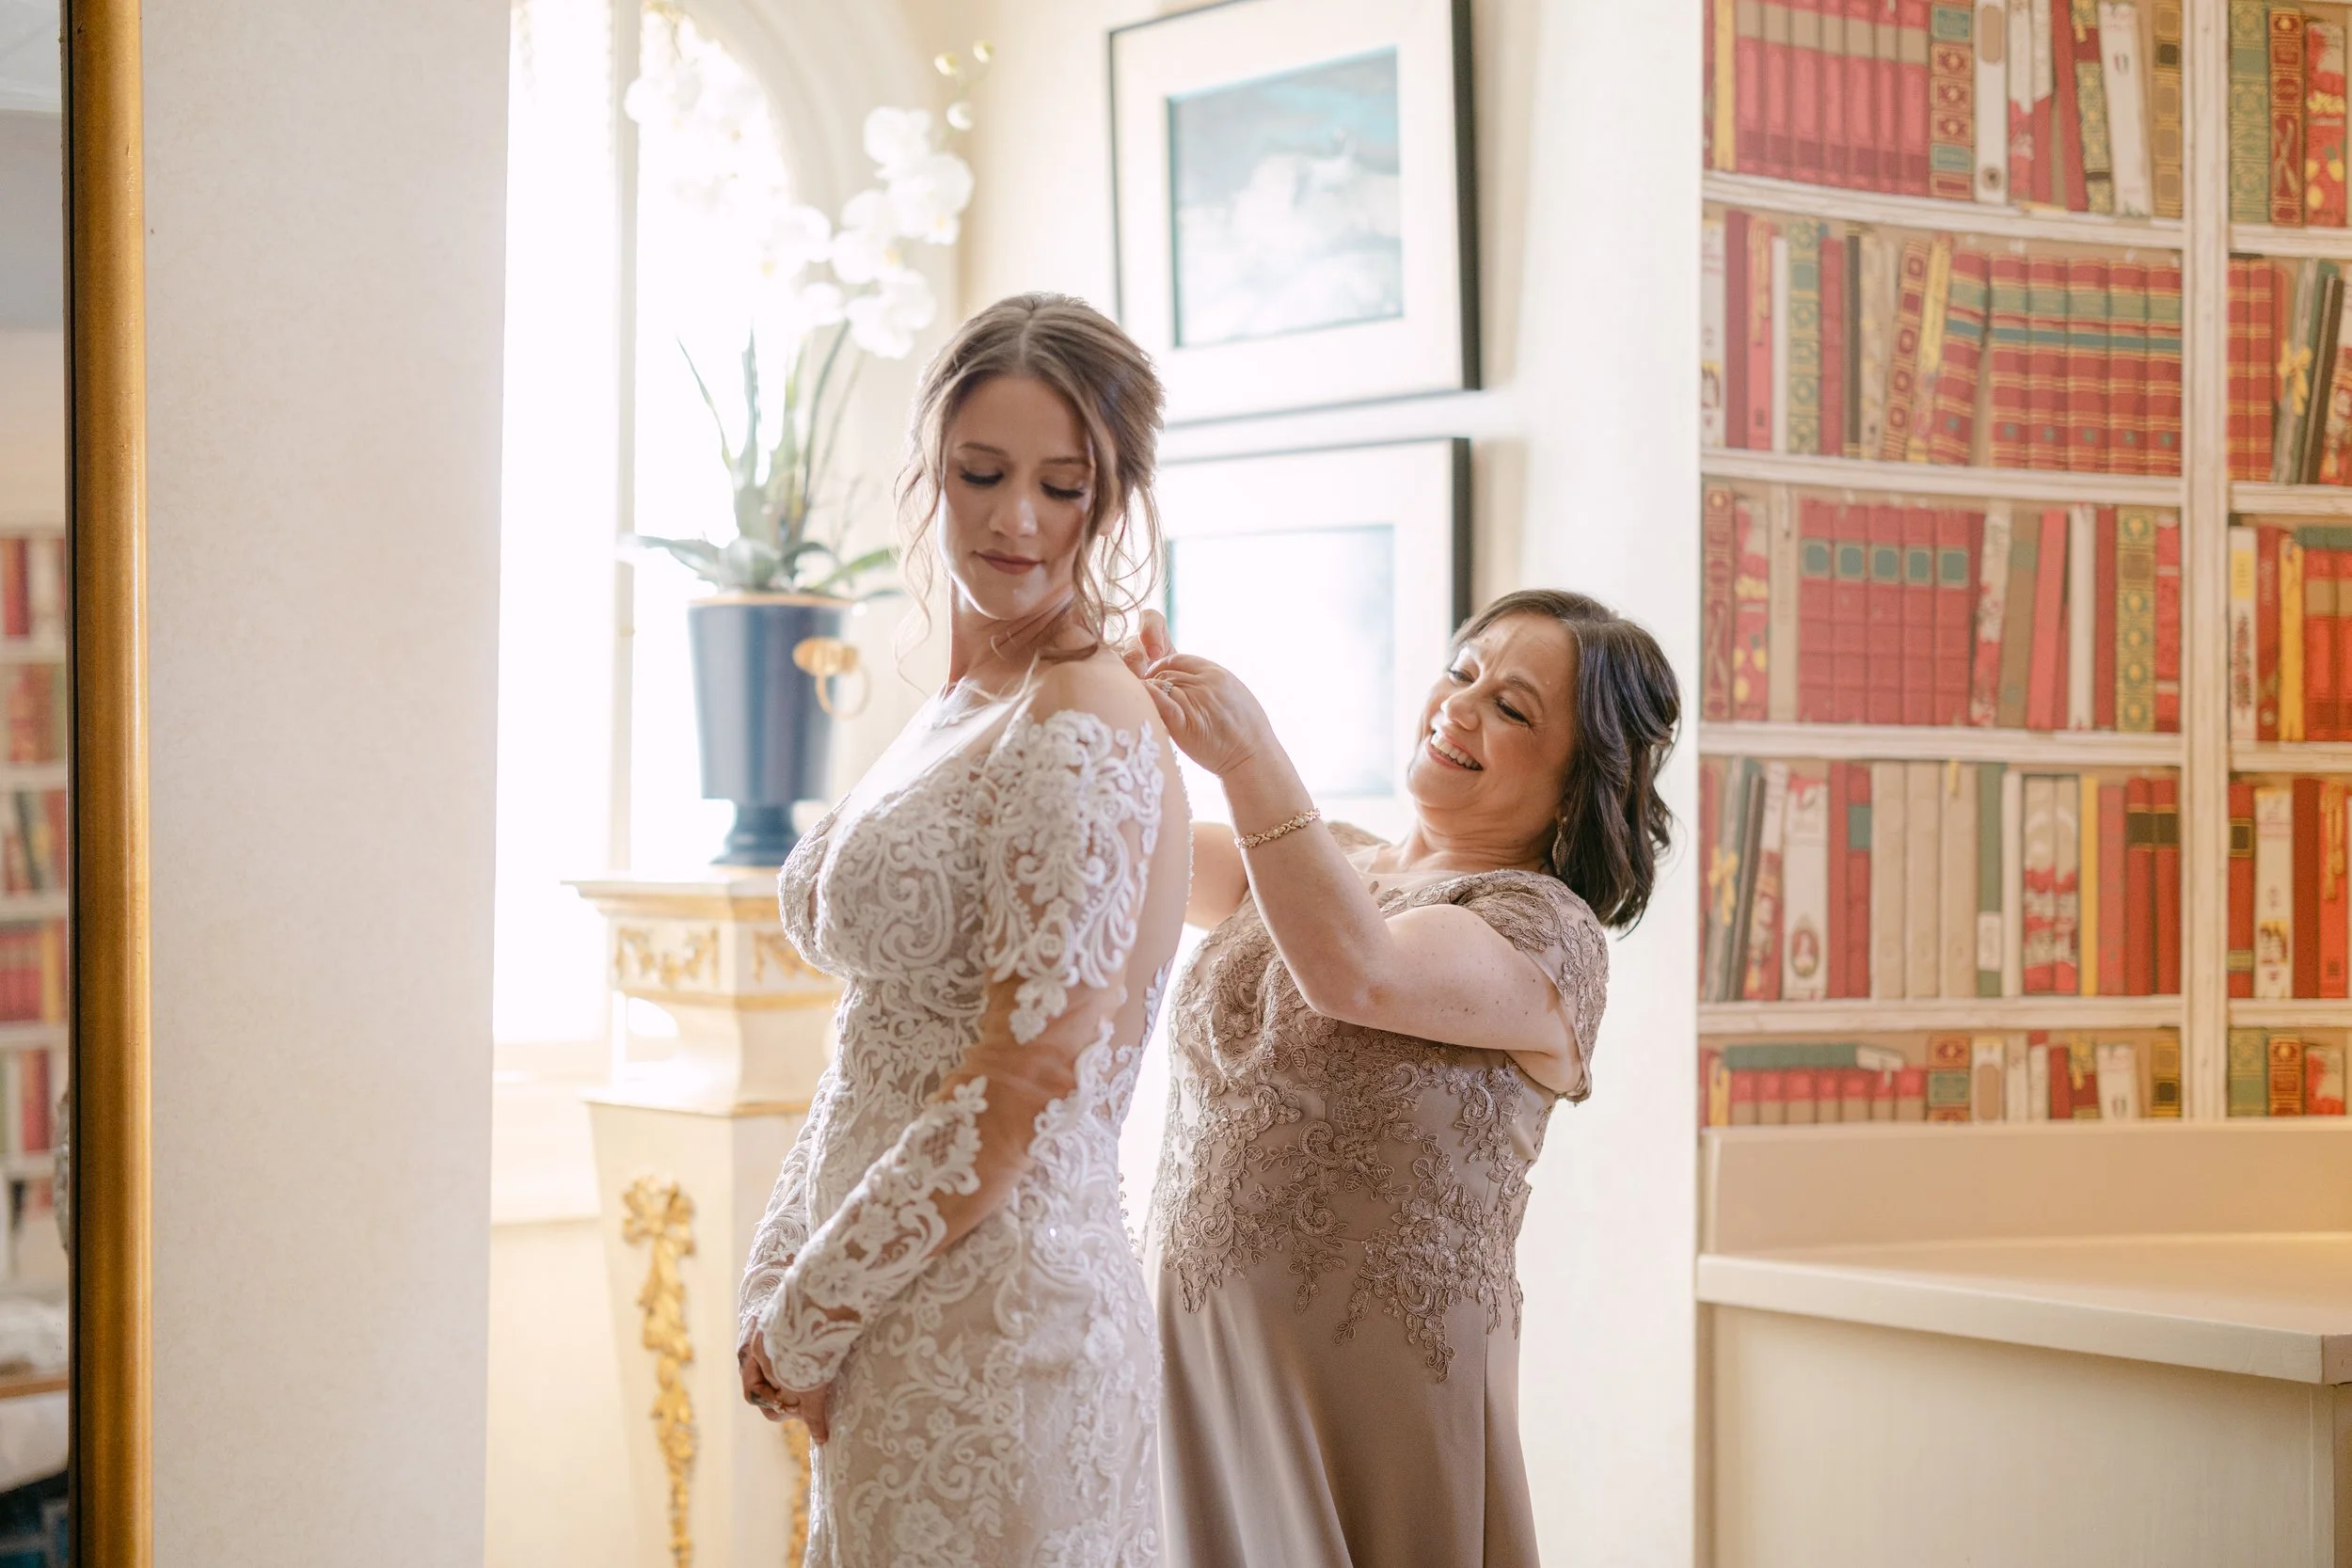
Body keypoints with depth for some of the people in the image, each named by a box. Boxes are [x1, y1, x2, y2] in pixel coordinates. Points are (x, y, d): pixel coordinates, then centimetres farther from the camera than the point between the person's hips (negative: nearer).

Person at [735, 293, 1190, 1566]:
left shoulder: (1085, 736, -15)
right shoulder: (955, 717, 13)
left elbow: (1021, 1088, -19)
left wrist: (803, 1319, -12)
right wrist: (775, 1281, 5)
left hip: (996, 1321, -8)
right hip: (897, 1330, 8)